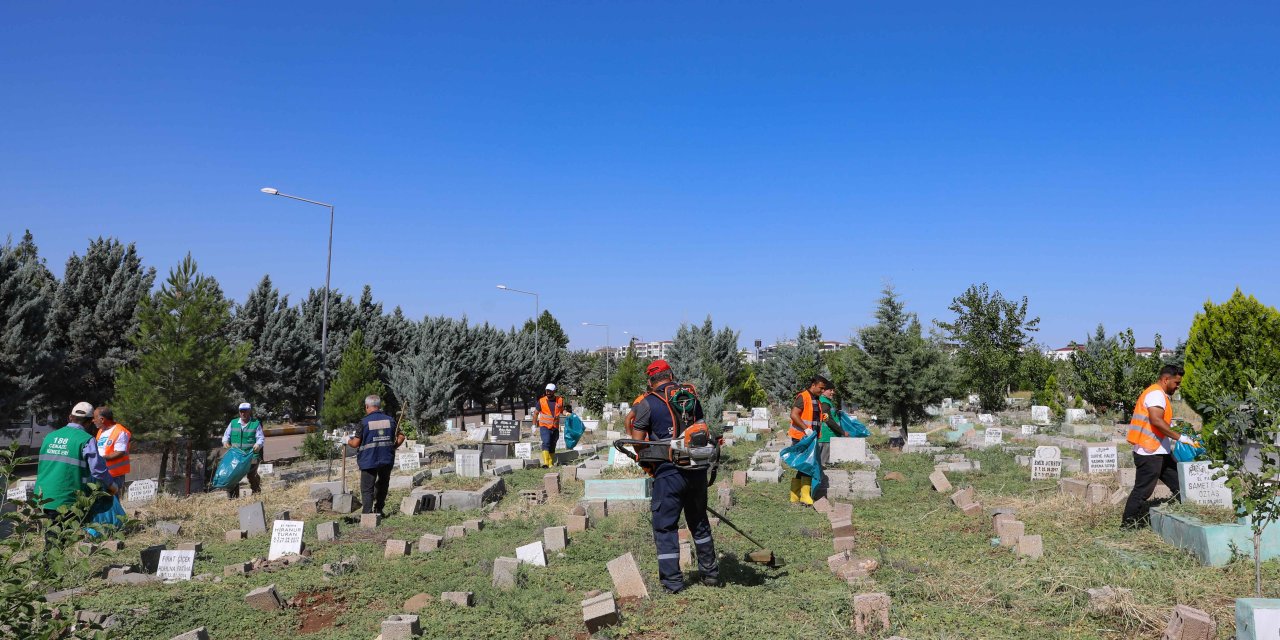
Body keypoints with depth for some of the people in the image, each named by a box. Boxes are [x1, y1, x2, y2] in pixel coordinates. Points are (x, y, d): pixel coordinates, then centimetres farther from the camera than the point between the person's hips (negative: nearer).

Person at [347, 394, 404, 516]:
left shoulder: (364, 422, -9)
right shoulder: (390, 420, 3)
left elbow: (355, 443, -9)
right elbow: (401, 437, 3)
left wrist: (348, 441, 11)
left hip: (369, 460, -4)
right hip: (387, 460, 4)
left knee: (367, 489, 2)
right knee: (382, 485, 22)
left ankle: (367, 514, -6)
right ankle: (378, 510, 32)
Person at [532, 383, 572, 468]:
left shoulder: (560, 400, 2)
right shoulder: (541, 401, -4)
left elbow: (563, 410, 15)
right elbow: (536, 413, 4)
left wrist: (566, 413, -8)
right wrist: (534, 425, 3)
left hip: (555, 427, 3)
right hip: (544, 426, -3)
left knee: (552, 446, 11)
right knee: (546, 443, -22)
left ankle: (551, 464, 21)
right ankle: (545, 463, -27)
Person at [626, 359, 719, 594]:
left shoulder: (647, 403, -5)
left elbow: (637, 441, -7)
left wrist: (648, 467, 9)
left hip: (668, 473, -5)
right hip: (697, 470, 5)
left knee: (665, 526, 7)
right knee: (699, 523, 20)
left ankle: (672, 582, 9)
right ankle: (711, 574, 28)